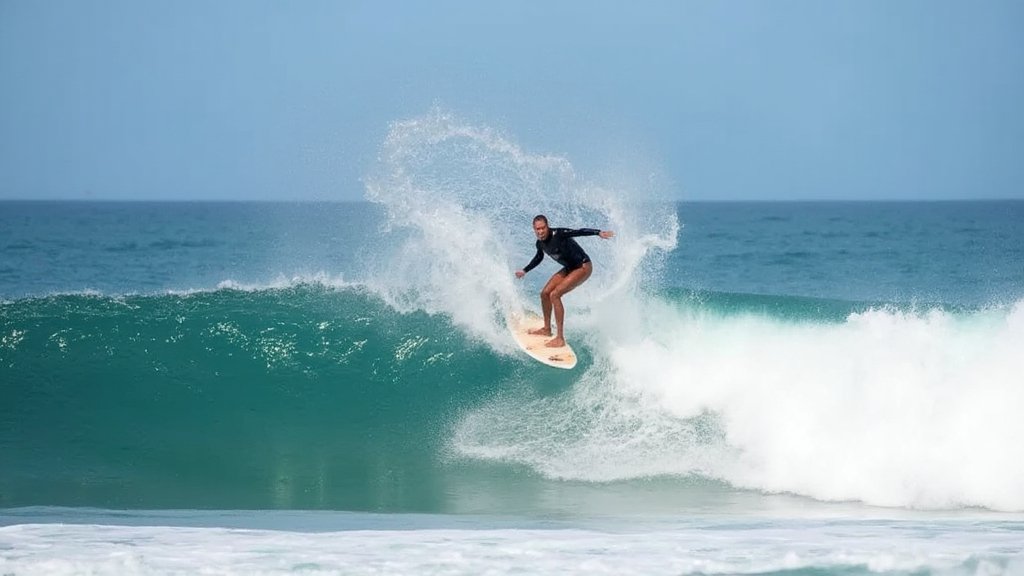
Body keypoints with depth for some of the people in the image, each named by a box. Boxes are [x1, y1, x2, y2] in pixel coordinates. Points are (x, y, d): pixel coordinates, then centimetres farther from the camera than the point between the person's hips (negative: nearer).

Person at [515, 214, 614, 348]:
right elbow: (538, 258, 21)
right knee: (545, 293, 9)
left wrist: (599, 232, -52)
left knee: (555, 295, -19)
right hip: (569, 268, 9)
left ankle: (560, 339, -18)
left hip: (583, 267, -9)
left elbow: (580, 232, -36)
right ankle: (547, 329, 31)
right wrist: (525, 271, 33)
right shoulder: (540, 244, -1)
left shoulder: (559, 234, -26)